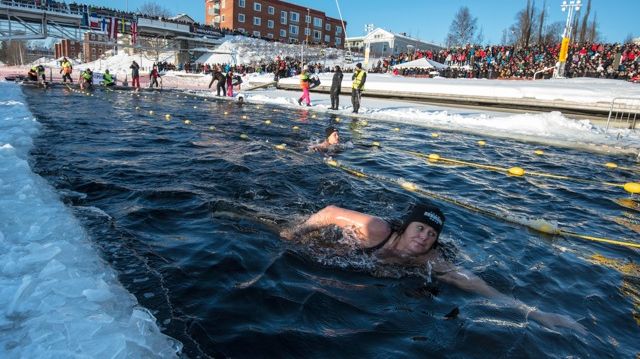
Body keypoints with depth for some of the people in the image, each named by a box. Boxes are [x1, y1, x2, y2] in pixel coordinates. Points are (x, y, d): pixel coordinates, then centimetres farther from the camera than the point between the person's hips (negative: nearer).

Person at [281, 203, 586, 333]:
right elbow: (331, 212, -33)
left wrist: (533, 313, -45)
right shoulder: (378, 229, -43)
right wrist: (296, 232, -21)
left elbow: (473, 283, -37)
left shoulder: (430, 260, -30)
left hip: (363, 250, 2)